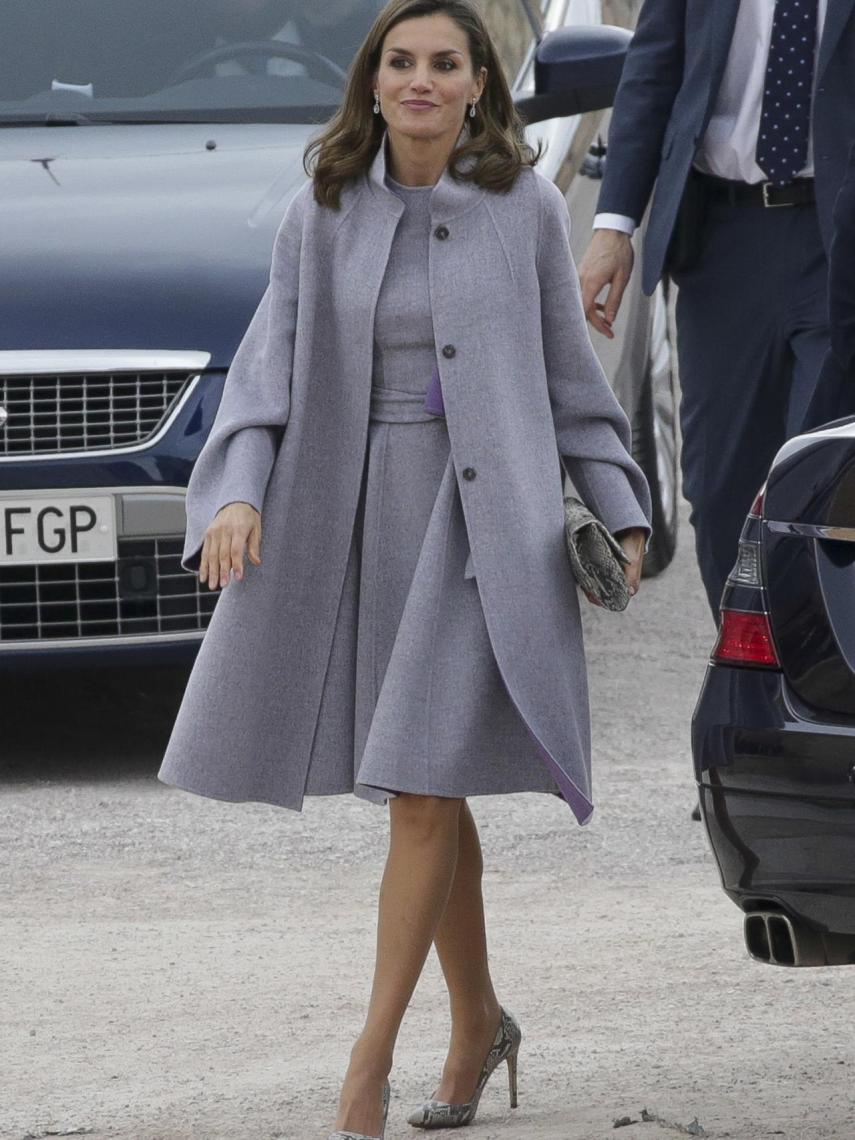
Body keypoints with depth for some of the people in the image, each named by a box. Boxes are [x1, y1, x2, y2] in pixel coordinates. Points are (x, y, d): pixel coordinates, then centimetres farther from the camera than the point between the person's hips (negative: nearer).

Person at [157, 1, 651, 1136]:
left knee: (422, 786, -11)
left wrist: (619, 510, 3)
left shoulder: (525, 205, -1)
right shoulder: (325, 213, 4)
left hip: (486, 516, -3)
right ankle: (477, 1024, 30)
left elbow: (566, 367, 7)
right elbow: (272, 362, 0)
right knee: (429, 794, 12)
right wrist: (238, 492, -16)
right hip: (360, 510, 3)